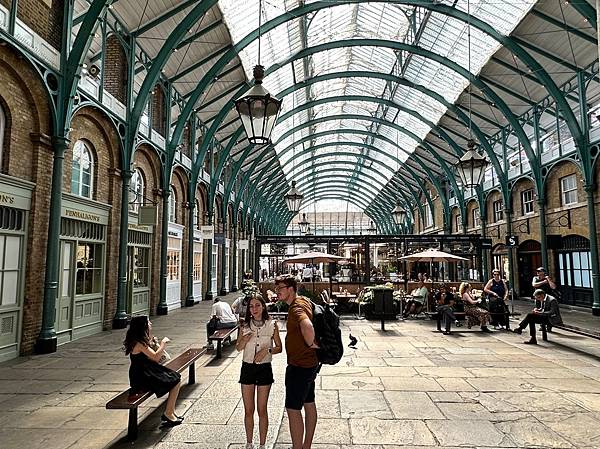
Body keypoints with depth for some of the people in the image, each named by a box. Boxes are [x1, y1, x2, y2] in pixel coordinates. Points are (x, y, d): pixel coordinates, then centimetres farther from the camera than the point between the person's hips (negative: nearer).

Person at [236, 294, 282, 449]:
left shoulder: (272, 325, -7)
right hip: (247, 368, 2)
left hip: (264, 368, -1)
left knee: (262, 410, 8)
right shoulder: (244, 325, -3)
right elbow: (238, 348, 6)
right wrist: (244, 340, -15)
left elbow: (279, 347, 0)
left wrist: (267, 350, -18)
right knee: (248, 410, 11)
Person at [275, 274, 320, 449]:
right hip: (310, 363, 10)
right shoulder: (304, 300, 6)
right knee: (309, 404, 19)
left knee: (293, 409, 0)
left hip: (299, 366, -10)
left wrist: (311, 344, -26)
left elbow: (307, 326, -46)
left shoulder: (296, 309, -24)